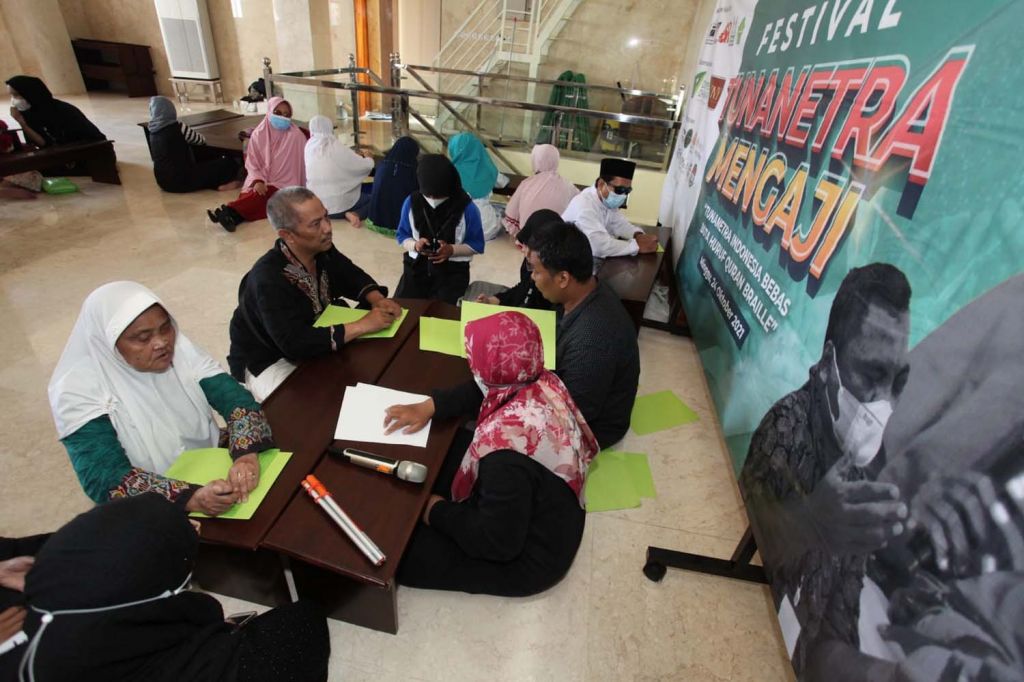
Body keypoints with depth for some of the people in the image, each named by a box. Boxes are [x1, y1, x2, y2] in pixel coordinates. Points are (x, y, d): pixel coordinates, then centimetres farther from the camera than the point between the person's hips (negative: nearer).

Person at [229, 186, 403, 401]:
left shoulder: (322, 250, -12)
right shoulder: (268, 279, -31)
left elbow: (353, 277, 4)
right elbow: (295, 344, -38)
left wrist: (378, 300, -18)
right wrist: (362, 325, -37)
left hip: (315, 340, 7)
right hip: (270, 361, -6)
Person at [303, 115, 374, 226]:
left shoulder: (309, 147, 3)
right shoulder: (337, 148, -10)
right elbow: (366, 166, -3)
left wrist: (356, 157, 21)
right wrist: (368, 158, 19)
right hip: (337, 205, -6)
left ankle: (348, 214, 3)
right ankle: (356, 214, -9)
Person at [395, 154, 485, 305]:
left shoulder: (467, 207, -9)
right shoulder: (411, 202, 0)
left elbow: (477, 245, -1)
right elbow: (402, 236, 10)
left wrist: (452, 250, -19)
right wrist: (414, 245, -13)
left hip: (453, 269, -2)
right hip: (416, 265, 3)